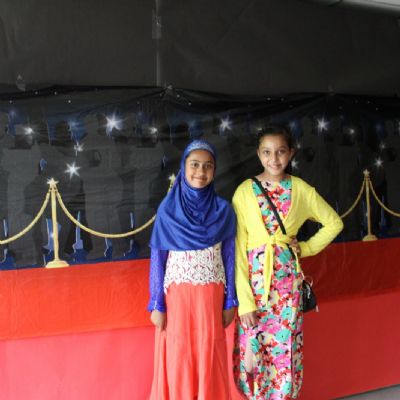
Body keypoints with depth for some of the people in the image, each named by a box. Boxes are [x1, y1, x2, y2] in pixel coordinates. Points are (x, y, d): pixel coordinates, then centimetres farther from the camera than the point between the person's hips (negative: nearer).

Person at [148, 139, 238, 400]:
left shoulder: (223, 210, -2)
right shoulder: (168, 209, -6)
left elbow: (229, 257, 3)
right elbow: (158, 258, -3)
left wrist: (230, 301, 3)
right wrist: (157, 304, -4)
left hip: (211, 295, 1)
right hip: (177, 293, -1)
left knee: (209, 354, 9)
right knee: (178, 355, 7)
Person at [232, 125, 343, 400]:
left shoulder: (301, 190, 0)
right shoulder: (245, 191, -5)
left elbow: (334, 223, 14)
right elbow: (238, 247, -8)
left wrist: (306, 248, 4)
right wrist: (245, 301, -11)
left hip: (288, 282, 1)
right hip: (254, 281, -1)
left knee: (284, 352, 8)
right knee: (251, 351, 6)